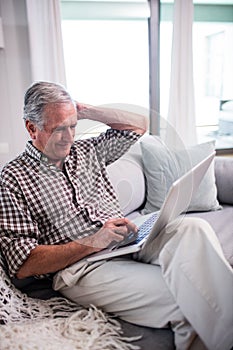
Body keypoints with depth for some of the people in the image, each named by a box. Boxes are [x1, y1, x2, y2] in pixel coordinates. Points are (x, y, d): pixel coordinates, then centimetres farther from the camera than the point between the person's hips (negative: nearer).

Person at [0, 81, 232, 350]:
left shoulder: (87, 150, 18)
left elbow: (138, 124, 25)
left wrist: (85, 111, 14)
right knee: (177, 297, -28)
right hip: (80, 266, -5)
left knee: (193, 228, -25)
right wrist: (93, 242, -17)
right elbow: (23, 264, -6)